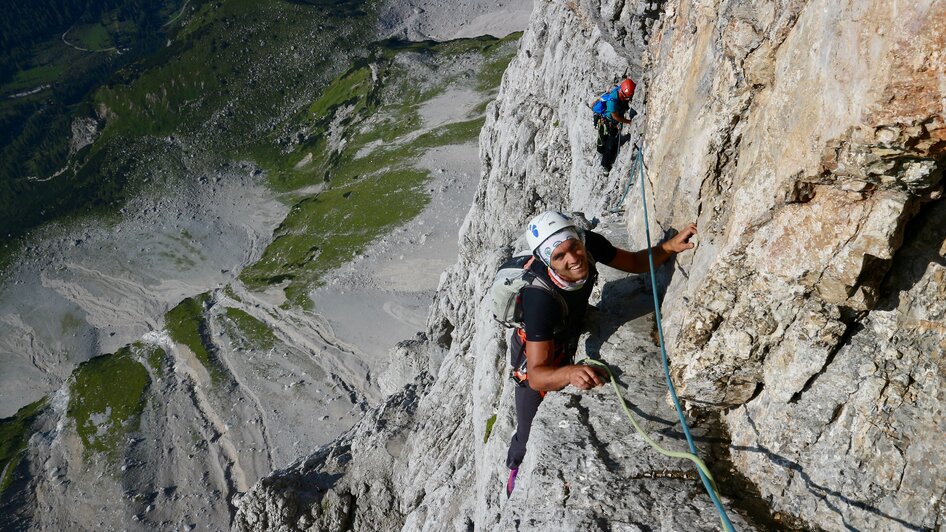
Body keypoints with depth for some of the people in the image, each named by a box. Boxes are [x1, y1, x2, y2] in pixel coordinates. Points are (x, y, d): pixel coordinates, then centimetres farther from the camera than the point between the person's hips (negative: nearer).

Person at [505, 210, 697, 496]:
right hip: (534, 357, -5)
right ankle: (516, 471, 44)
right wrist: (569, 373, -64)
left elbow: (635, 262, -10)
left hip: (567, 346, 6)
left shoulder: (589, 244, -31)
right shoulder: (542, 297, -47)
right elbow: (536, 376, -44)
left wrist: (669, 246, -27)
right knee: (532, 434, 11)